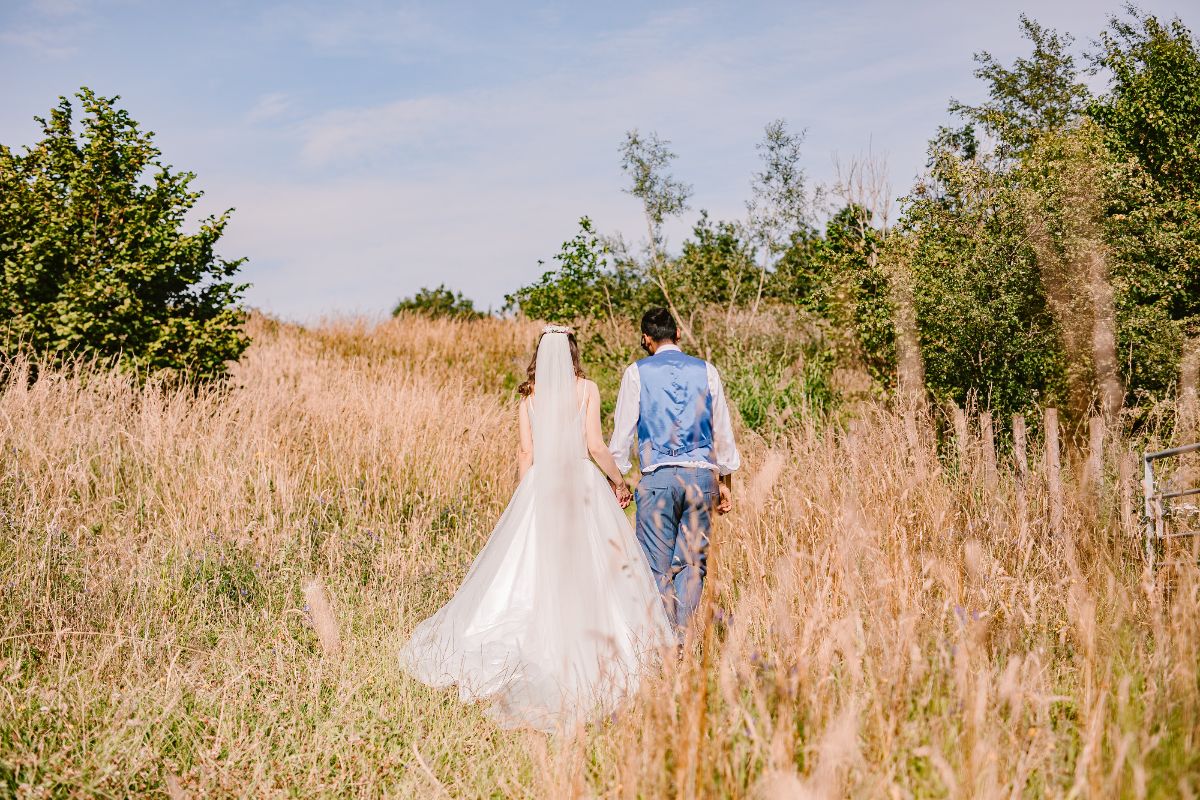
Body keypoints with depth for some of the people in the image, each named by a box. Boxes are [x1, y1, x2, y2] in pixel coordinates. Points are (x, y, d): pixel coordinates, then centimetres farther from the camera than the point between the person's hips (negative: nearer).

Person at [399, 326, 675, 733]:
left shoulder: (529, 395, 6)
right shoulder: (586, 389, -1)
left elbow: (526, 453, 6)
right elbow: (595, 445, -7)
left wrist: (527, 497, 16)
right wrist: (618, 480, 5)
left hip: (539, 485, 2)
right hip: (581, 482, -2)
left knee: (528, 572, 6)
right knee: (591, 570, 3)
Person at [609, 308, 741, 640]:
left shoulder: (637, 373, 3)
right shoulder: (706, 371, 10)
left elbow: (622, 430, 3)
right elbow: (723, 430, 13)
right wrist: (725, 480, 20)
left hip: (657, 476, -2)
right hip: (701, 475, 2)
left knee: (657, 566, 1)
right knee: (692, 562, 6)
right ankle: (682, 636, -6)